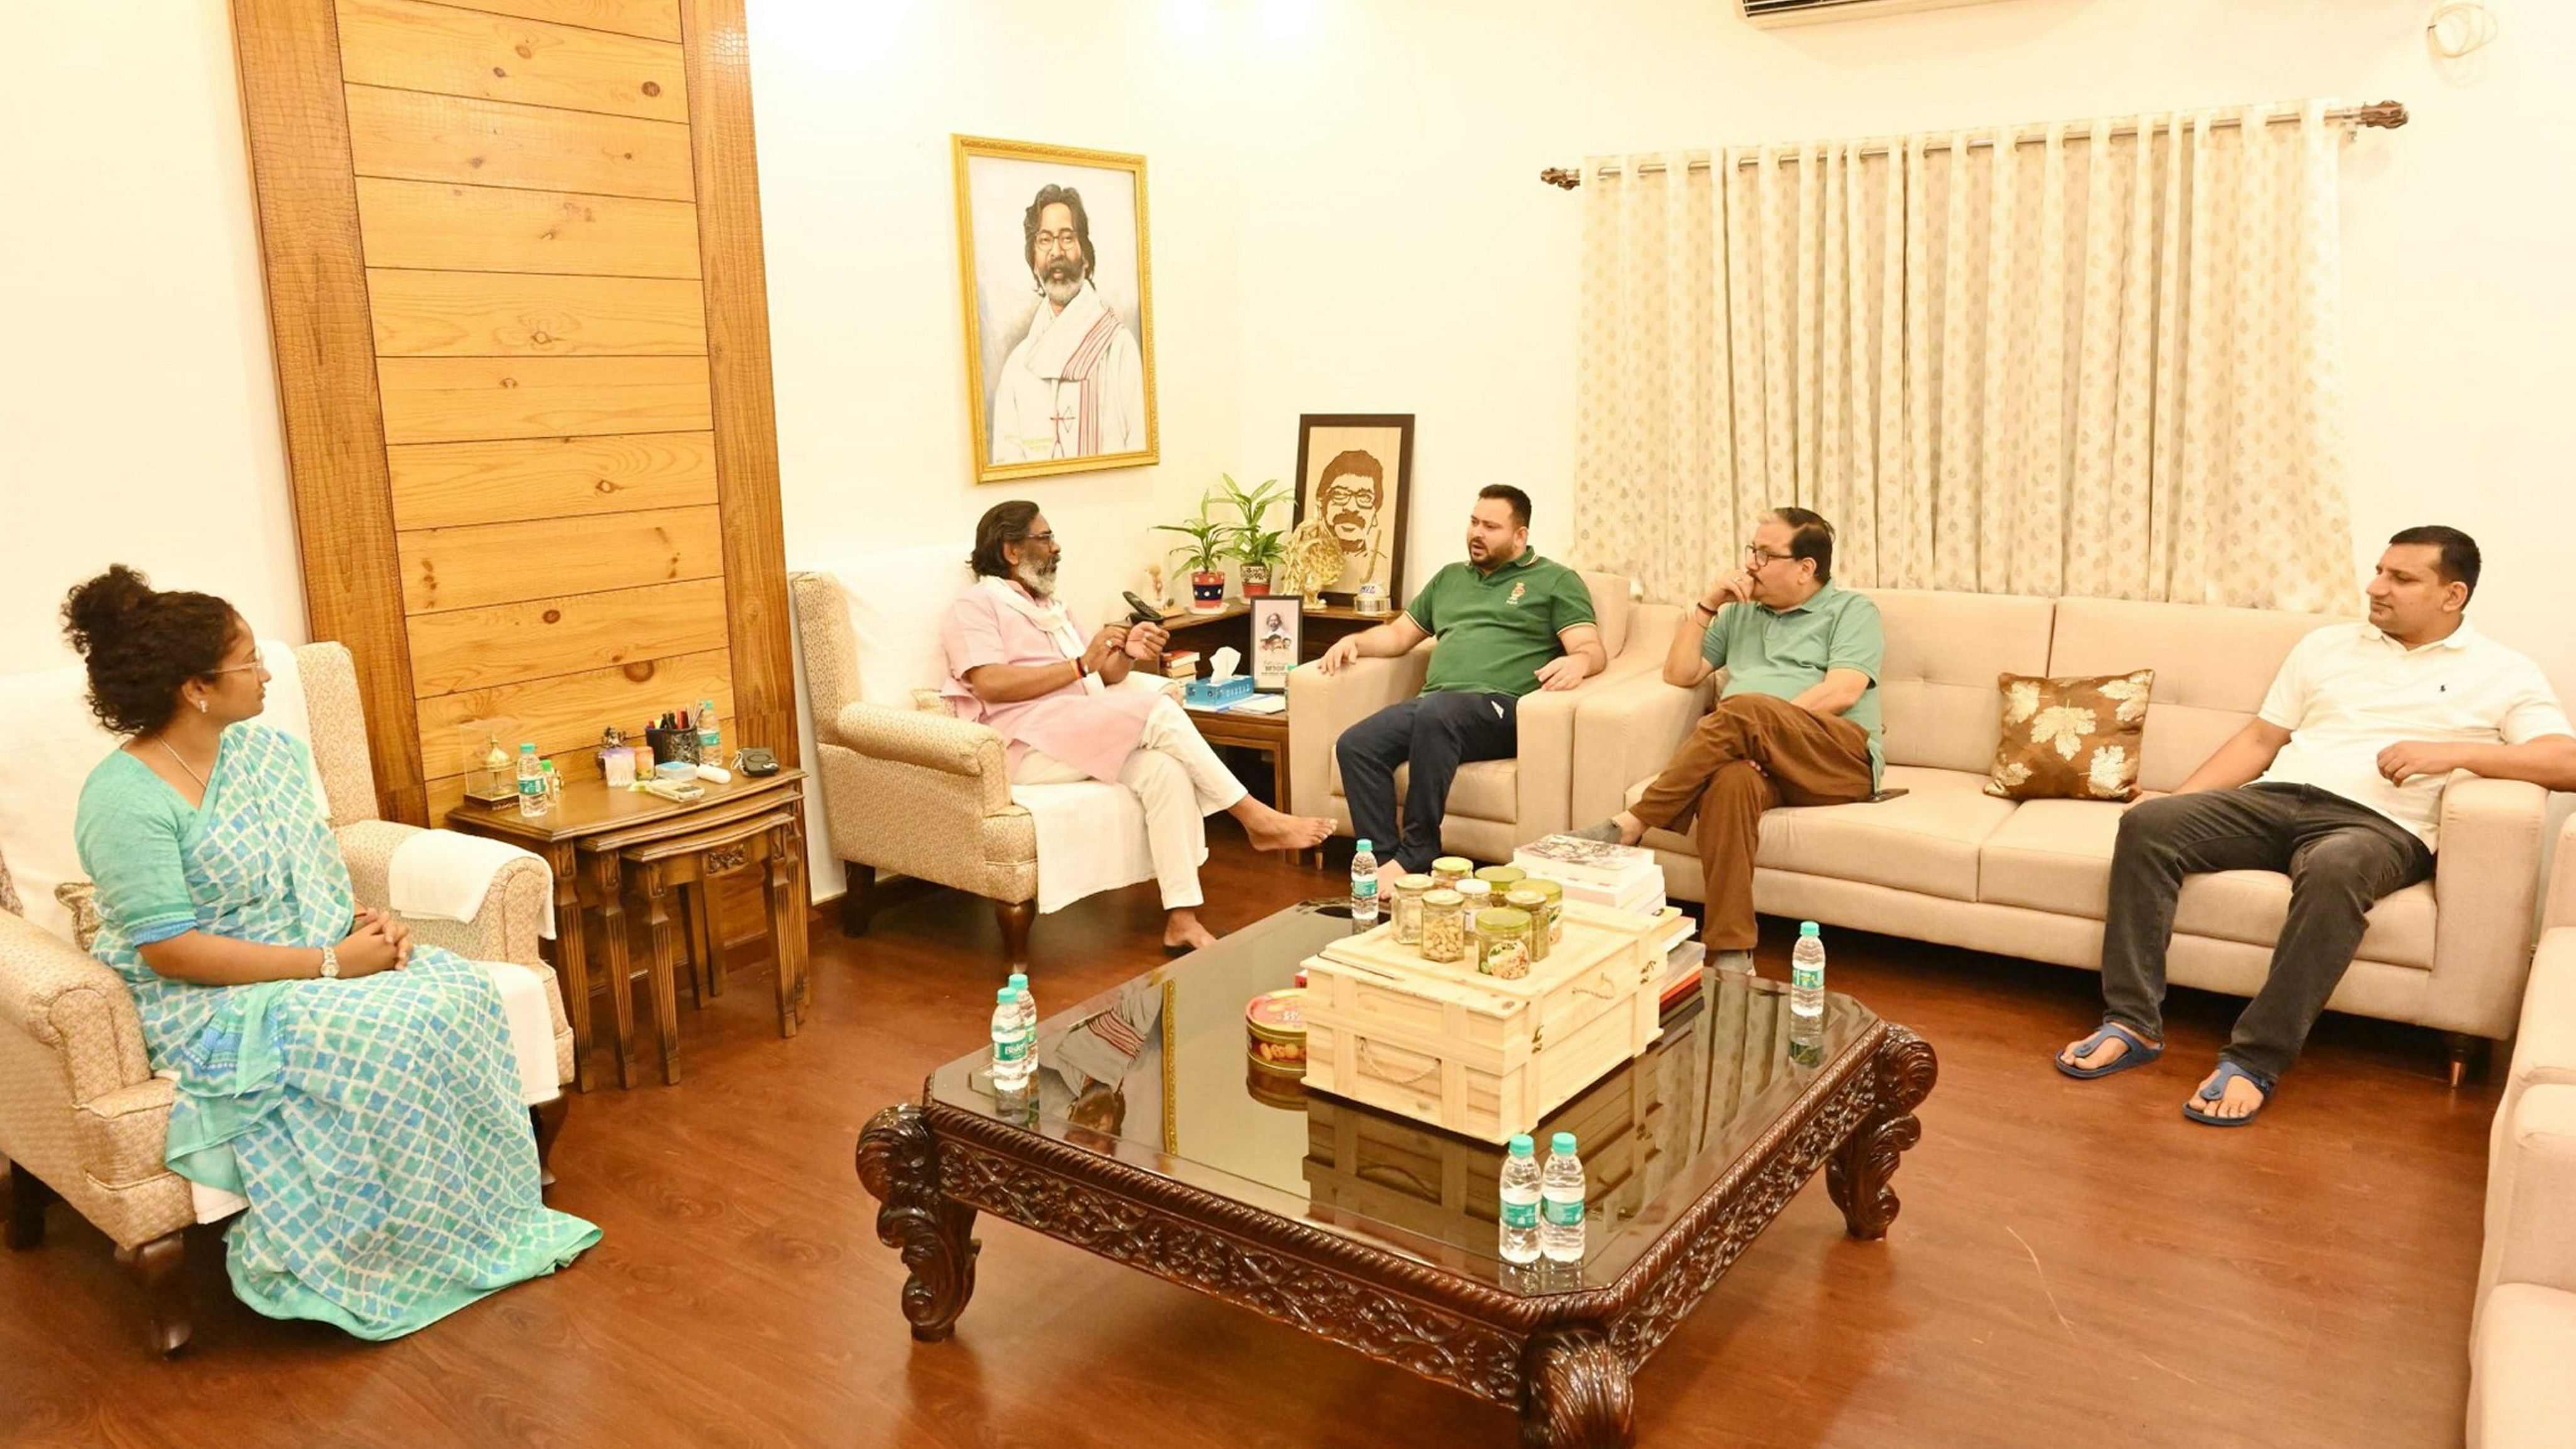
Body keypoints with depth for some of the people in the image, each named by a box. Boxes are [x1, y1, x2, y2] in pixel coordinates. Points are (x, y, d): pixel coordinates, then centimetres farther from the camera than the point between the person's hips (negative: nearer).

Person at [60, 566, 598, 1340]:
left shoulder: (268, 749, 5)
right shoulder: (125, 799, -18)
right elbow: (171, 951, -22)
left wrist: (366, 922, -7)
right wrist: (330, 964, -23)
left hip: (323, 958, 7)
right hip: (212, 1008, -7)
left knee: (462, 990, -17)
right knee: (393, 1034, -28)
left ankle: (487, 1221, -8)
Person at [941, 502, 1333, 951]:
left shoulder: (1052, 606, 28)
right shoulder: (976, 606, 4)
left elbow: (1102, 677, 22)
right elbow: (990, 684, -14)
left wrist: (1127, 654, -2)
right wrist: (1081, 665, -16)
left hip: (1086, 740, 7)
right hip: (1029, 746, -7)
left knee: (1164, 767, -24)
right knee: (1157, 711, -25)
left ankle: (1182, 921, -28)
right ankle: (1257, 819, -15)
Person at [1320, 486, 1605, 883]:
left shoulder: (1556, 581, 14)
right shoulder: (1450, 578, 31)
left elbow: (1593, 651, 3)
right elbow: (1399, 634, 34)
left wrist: (1577, 662, -22)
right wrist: (1355, 641, 13)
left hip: (1501, 709, -5)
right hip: (1433, 705, 6)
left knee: (1435, 712, -39)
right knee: (1354, 745, -23)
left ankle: (1415, 858, -30)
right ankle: (1384, 863, -25)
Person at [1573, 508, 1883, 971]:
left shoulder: (1852, 610, 13)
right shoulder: (1740, 613, 30)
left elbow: (1841, 692, -5)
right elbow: (1679, 675, 24)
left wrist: (1759, 725, -14)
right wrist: (1705, 606, 14)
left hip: (1840, 757, -3)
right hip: (1760, 757, 3)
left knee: (1743, 710, -37)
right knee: (1730, 778, -38)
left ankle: (1630, 825, -32)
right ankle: (1731, 951, -43)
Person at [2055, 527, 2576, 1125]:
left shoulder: (2503, 673, 11)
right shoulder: (2325, 645, 21)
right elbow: (2259, 739, 19)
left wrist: (2454, 752, -15)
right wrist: (2180, 802, 7)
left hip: (2380, 825, -4)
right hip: (2275, 799, 4)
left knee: (2335, 870, -41)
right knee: (2146, 824, -23)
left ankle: (2255, 1061, -34)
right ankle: (2133, 1023, -23)